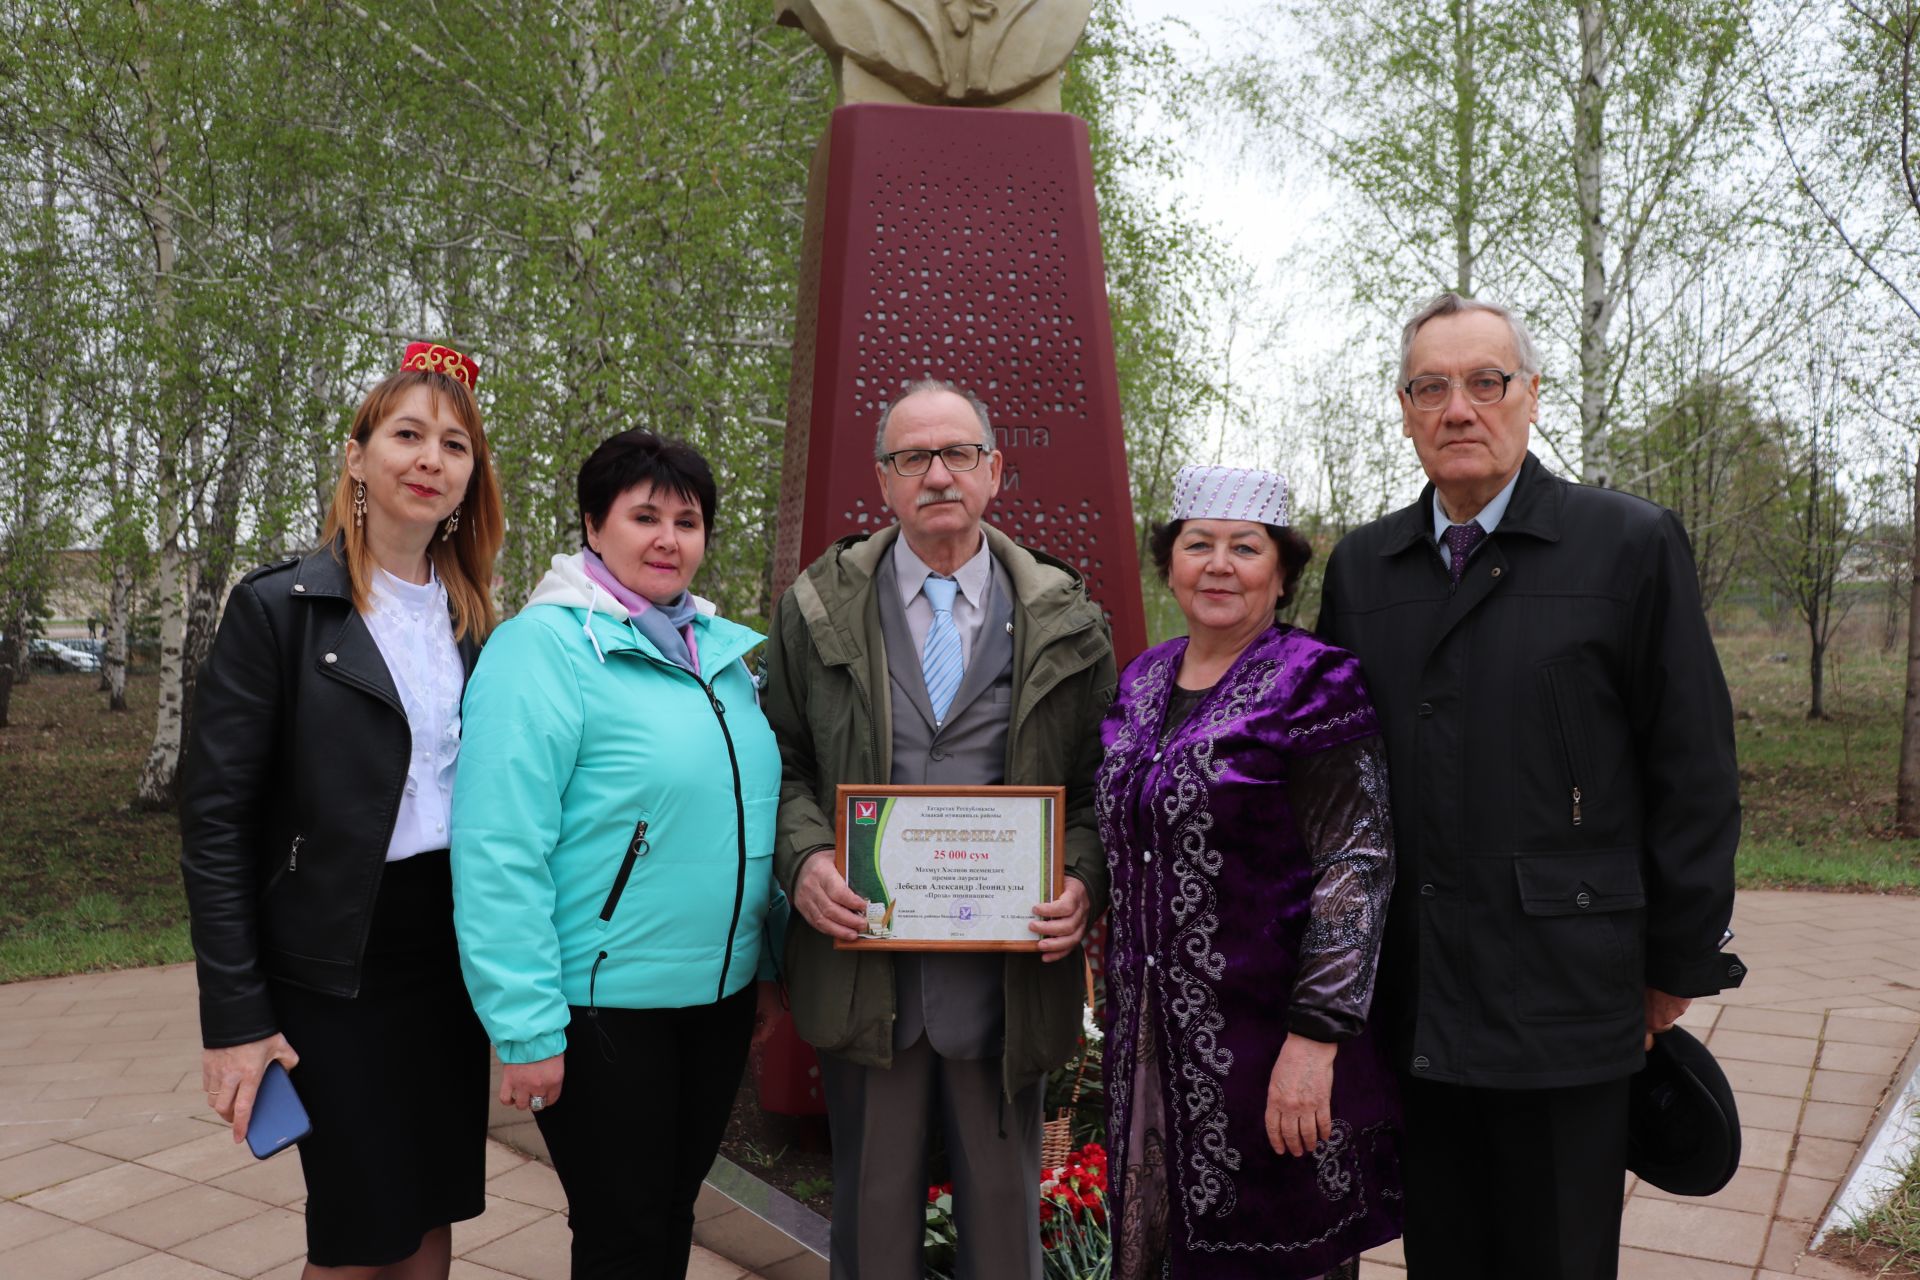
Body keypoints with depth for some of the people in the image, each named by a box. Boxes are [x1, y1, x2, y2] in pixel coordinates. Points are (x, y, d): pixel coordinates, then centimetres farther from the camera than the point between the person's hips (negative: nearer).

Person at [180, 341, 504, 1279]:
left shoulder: (471, 622, 8)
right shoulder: (279, 606, -8)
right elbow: (215, 821, -9)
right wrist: (234, 1017, -12)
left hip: (453, 950, 5)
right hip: (337, 963, -5)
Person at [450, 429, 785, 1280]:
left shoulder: (726, 652, 7)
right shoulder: (541, 646, -14)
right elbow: (498, 852, -19)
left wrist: (776, 955, 14)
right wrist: (526, 1028, -19)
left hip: (723, 992, 6)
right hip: (602, 1007, -6)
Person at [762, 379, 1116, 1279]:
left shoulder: (1065, 622, 2)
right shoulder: (817, 609, 3)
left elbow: (1104, 787, 4)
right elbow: (781, 762, 6)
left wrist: (1084, 881, -13)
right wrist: (803, 858, -12)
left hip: (1009, 975, 0)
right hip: (862, 965, 0)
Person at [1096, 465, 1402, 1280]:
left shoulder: (1313, 686, -11)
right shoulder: (1142, 683, 9)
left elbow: (1356, 866, -16)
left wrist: (1314, 1037, -21)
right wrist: (1123, 1018, 16)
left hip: (1271, 1040, -6)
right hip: (1151, 1042, 6)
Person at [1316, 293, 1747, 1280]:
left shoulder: (1631, 546, -3)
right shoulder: (1361, 565, 7)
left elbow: (1694, 779, -2)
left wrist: (1680, 965, -1)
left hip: (1563, 1002, -3)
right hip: (1412, 1004, 3)